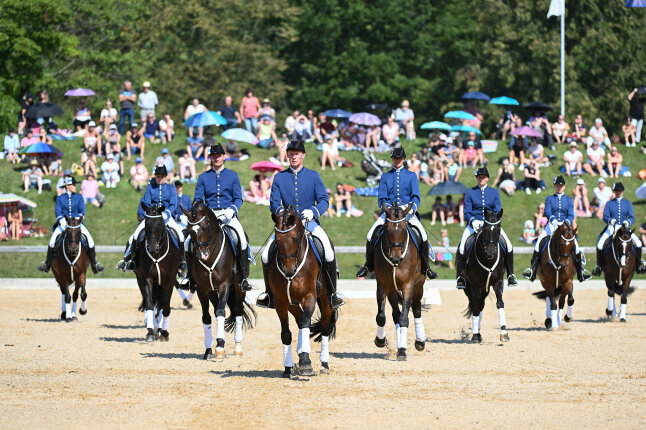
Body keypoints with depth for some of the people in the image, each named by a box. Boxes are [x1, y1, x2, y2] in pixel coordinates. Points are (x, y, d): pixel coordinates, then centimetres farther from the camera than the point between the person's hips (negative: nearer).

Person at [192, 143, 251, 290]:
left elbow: (238, 198, 7)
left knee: (241, 237, -29)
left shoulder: (232, 175, 11)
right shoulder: (204, 177, 12)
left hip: (228, 215, -2)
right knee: (189, 241, -18)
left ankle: (244, 278, -27)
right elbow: (197, 199, 9)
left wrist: (232, 210, -14)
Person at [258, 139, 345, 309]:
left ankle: (332, 293, -15)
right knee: (266, 255, -16)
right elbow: (274, 203, 4)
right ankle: (269, 293, 3)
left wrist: (313, 211, -20)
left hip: (310, 223, -2)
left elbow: (324, 200, 0)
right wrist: (280, 211, -20)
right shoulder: (279, 177, 9)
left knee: (328, 252, -27)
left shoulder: (313, 176, 7)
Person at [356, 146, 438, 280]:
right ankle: (368, 265, 1)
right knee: (370, 236, -18)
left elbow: (415, 196, 2)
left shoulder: (411, 176, 12)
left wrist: (412, 208, -19)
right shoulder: (385, 176, 14)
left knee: (422, 235, -24)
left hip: (408, 212, -1)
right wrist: (387, 207, -16)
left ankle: (425, 267, -9)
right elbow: (381, 198, 6)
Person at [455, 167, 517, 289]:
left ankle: (510, 275, -5)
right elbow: (467, 213, 2)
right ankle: (460, 276, -11)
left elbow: (498, 211, 5)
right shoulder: (470, 193, 8)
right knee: (462, 247, -24)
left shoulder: (494, 192, 12)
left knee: (508, 246, -17)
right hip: (474, 223, -1)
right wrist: (473, 221, -18)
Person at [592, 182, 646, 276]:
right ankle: (599, 265, -5)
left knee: (638, 243, -19)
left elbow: (632, 217, 4)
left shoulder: (628, 203, 13)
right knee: (600, 245, -23)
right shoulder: (609, 203, 12)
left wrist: (628, 222, -19)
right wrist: (610, 220, -22)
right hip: (612, 228, -1)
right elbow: (605, 216, 1)